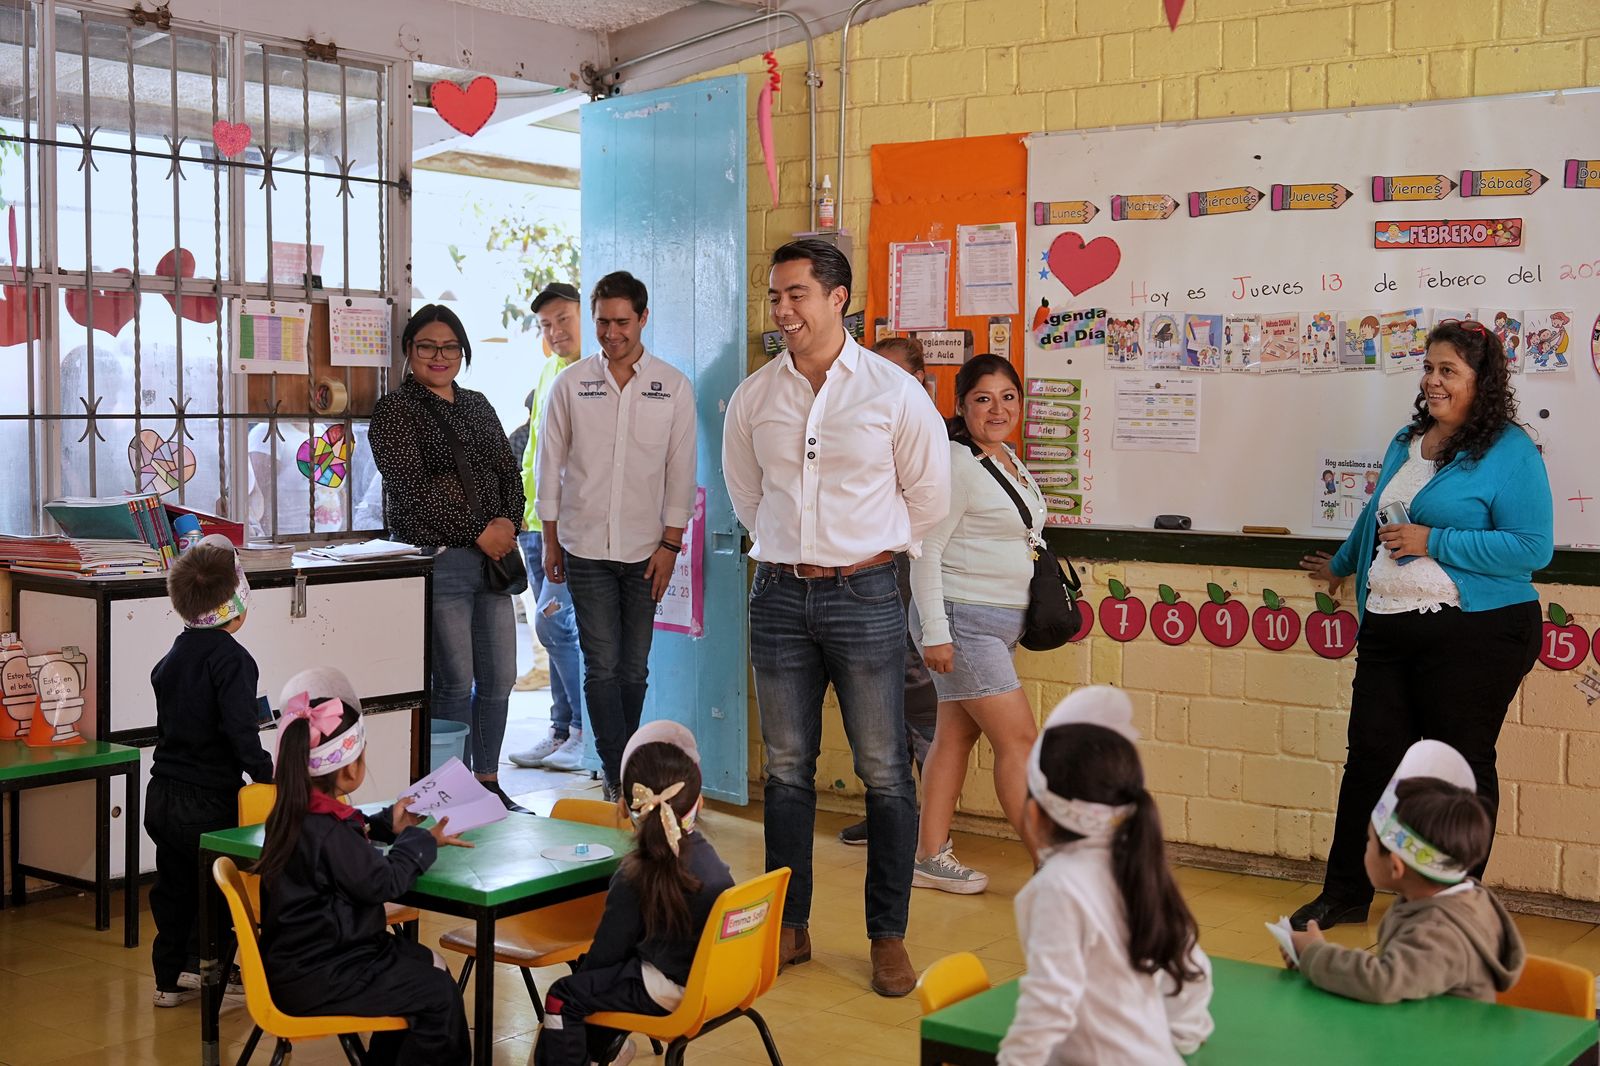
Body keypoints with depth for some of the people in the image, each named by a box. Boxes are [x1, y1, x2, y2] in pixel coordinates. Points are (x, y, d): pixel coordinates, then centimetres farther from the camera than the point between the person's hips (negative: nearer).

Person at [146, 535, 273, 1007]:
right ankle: (203, 962, 10)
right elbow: (241, 730, -24)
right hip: (208, 802, -8)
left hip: (162, 796, 8)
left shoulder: (172, 657, 9)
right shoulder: (230, 658, -17)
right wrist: (268, 778, -19)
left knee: (175, 886, 15)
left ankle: (170, 978, 22)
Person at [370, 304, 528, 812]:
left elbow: (510, 471, 17)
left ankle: (488, 783, 21)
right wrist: (478, 532, -13)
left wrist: (508, 521, -4)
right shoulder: (394, 410, -3)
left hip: (492, 556, 7)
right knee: (455, 683, -5)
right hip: (437, 559, -7)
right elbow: (413, 489, -12)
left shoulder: (477, 405, 18)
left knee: (499, 676, 8)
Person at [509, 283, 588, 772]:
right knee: (558, 628, 12)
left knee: (552, 622, -12)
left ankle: (587, 733, -1)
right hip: (539, 522, 8)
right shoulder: (550, 372, 16)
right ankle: (562, 732, 19)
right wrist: (523, 503, 20)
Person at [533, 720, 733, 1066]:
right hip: (706, 975, 9)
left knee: (563, 998, -3)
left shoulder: (634, 878, -20)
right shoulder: (709, 856, 1)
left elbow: (606, 952, -12)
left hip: (668, 991, -9)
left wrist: (582, 974, 8)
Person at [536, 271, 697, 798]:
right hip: (585, 547, -1)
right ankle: (620, 778, -2)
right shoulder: (570, 384, 3)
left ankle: (622, 772, 20)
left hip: (645, 551, 1)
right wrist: (551, 542, 6)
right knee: (602, 666, -6)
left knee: (634, 668, 6)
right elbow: (549, 466, 7)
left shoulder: (674, 387, 2)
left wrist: (670, 544, -1)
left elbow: (681, 473, 4)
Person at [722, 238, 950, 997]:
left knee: (884, 773, 1)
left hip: (863, 596, -3)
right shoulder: (754, 397, 4)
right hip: (779, 597, 3)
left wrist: (871, 555, 8)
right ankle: (789, 927, 20)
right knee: (785, 770, 9)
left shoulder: (894, 392, -4)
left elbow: (928, 494, 7)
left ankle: (888, 936, 12)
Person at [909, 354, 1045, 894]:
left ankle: (930, 857, 17)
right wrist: (934, 631, -19)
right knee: (1019, 737, -8)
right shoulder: (956, 465, -15)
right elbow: (926, 550, -16)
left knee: (955, 736, 11)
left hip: (999, 623, 9)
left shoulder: (1008, 459, 13)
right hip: (963, 621, -9)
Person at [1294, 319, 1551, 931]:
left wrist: (1433, 543, -18)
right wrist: (1342, 565, 45)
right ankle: (1344, 895, 17)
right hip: (1389, 629, 7)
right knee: (1371, 755, 7)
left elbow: (1533, 548, -16)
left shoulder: (1510, 452, -8)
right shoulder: (1407, 443, 15)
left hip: (1474, 633, -6)